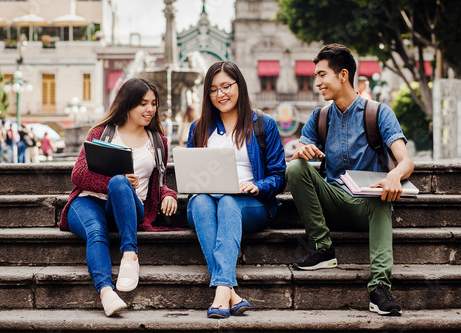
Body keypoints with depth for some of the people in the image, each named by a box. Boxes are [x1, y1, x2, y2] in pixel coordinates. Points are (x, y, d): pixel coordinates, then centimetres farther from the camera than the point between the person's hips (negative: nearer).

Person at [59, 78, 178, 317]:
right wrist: (117, 182, -15)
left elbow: (158, 183, 28)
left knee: (118, 183, -36)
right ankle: (105, 290, -60)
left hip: (125, 209, 1)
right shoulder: (102, 132, 13)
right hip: (89, 201, -1)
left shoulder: (157, 141, 22)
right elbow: (78, 175, 3)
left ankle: (130, 254, -44)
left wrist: (168, 194, 2)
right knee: (96, 233, -37)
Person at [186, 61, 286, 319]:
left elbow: (279, 176, 7)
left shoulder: (264, 125, 12)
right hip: (205, 202, 2)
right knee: (201, 202, -35)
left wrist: (257, 186, -14)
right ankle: (231, 295, -49)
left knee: (228, 203, -38)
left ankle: (222, 289, -55)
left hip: (250, 205, -2)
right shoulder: (199, 129, 21)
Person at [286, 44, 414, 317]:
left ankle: (380, 284, -49)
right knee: (295, 168, -20)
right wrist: (302, 152, -22)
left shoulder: (378, 113, -2)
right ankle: (323, 248, -18)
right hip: (333, 200, 4)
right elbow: (298, 154, 5)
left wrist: (395, 176, -40)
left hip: (367, 203, -4)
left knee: (382, 196, -38)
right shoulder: (320, 117, 12)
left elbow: (406, 161, -15)